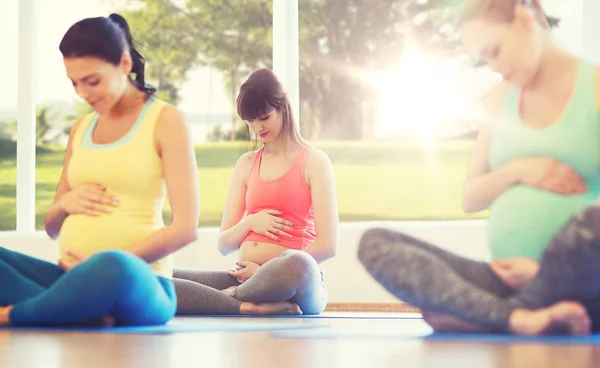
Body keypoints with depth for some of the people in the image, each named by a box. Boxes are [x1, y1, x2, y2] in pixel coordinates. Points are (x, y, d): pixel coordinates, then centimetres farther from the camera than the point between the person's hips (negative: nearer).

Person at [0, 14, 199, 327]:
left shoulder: (164, 121, 2)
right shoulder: (80, 129, 19)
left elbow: (186, 228, -6)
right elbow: (52, 228, 24)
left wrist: (106, 265, -15)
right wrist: (65, 204, 0)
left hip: (138, 281, -6)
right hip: (78, 278, 6)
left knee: (113, 269, -42)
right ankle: (88, 317, -29)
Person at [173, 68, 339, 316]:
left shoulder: (313, 162, 5)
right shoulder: (246, 164, 19)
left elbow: (327, 245, -4)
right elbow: (224, 245, 17)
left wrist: (265, 271, -7)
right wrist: (250, 223, -4)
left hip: (297, 282, -4)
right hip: (244, 276, 4)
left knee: (298, 266, -43)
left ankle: (231, 295, -18)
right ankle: (247, 305, -26)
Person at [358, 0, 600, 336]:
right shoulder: (502, 99, 18)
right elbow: (470, 199, 18)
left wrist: (550, 268, -17)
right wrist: (518, 170, -1)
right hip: (509, 281, 6)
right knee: (375, 243, -13)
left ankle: (474, 320, -24)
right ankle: (519, 318, -35)